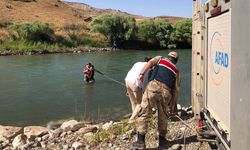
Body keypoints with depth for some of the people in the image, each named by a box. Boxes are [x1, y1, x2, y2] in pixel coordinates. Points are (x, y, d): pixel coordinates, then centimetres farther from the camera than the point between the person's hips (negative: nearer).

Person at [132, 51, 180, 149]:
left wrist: (142, 73, -4)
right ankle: (162, 140, 30)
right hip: (166, 91, 3)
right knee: (163, 116, 21)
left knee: (144, 113, -1)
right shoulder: (176, 71, 29)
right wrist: (173, 104, 27)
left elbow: (150, 62, 4)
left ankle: (140, 141, -6)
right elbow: (176, 90, 23)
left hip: (153, 86, -2)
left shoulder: (160, 59, 27)